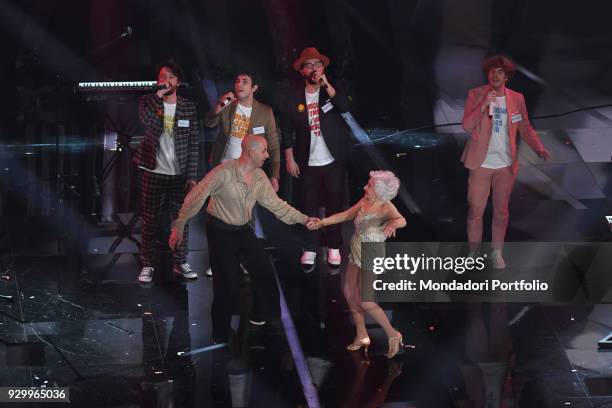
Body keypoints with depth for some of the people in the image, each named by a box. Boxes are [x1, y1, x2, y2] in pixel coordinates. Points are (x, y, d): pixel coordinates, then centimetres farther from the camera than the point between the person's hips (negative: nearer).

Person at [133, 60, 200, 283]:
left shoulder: (188, 107, 1)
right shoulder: (148, 102, -2)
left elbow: (193, 144, 1)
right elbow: (151, 123, -24)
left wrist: (192, 176, -4)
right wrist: (159, 96, -23)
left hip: (180, 175, 1)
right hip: (153, 173, -1)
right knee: (149, 220, 5)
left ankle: (180, 262, 20)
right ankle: (147, 264, 14)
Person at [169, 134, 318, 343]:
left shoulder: (260, 177, -4)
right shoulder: (224, 172, -25)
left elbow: (275, 204, 5)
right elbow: (196, 198, -21)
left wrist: (303, 219, 0)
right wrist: (179, 226, -18)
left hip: (243, 230, 7)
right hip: (220, 232, -7)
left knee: (265, 271, 9)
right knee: (227, 284, -3)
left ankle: (261, 317, 31)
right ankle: (221, 337, 14)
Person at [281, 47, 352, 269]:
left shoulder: (333, 90, -1)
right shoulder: (294, 97, -2)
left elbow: (345, 107, -20)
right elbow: (287, 130, 1)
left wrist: (327, 86, -28)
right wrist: (290, 159, -3)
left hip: (334, 161, 0)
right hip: (308, 163, 0)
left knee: (335, 204, 6)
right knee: (309, 206, 4)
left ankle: (334, 247, 18)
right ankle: (310, 248, 14)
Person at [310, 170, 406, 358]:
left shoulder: (386, 207, -23)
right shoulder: (364, 202, -2)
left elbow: (401, 220, -41)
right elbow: (347, 215, 11)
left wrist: (392, 223, -64)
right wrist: (323, 222, 10)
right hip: (356, 255, 8)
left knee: (365, 301, -6)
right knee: (349, 293, 15)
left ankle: (393, 335, 11)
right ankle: (362, 336, 30)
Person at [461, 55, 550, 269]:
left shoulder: (516, 98, 2)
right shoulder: (475, 95, -4)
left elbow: (525, 127, 5)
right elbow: (467, 125, -11)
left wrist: (539, 148, -11)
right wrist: (484, 105, -24)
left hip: (506, 165, 2)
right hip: (481, 163, -2)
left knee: (501, 211, 10)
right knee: (475, 211, 1)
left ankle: (497, 253, 22)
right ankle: (473, 252, 16)